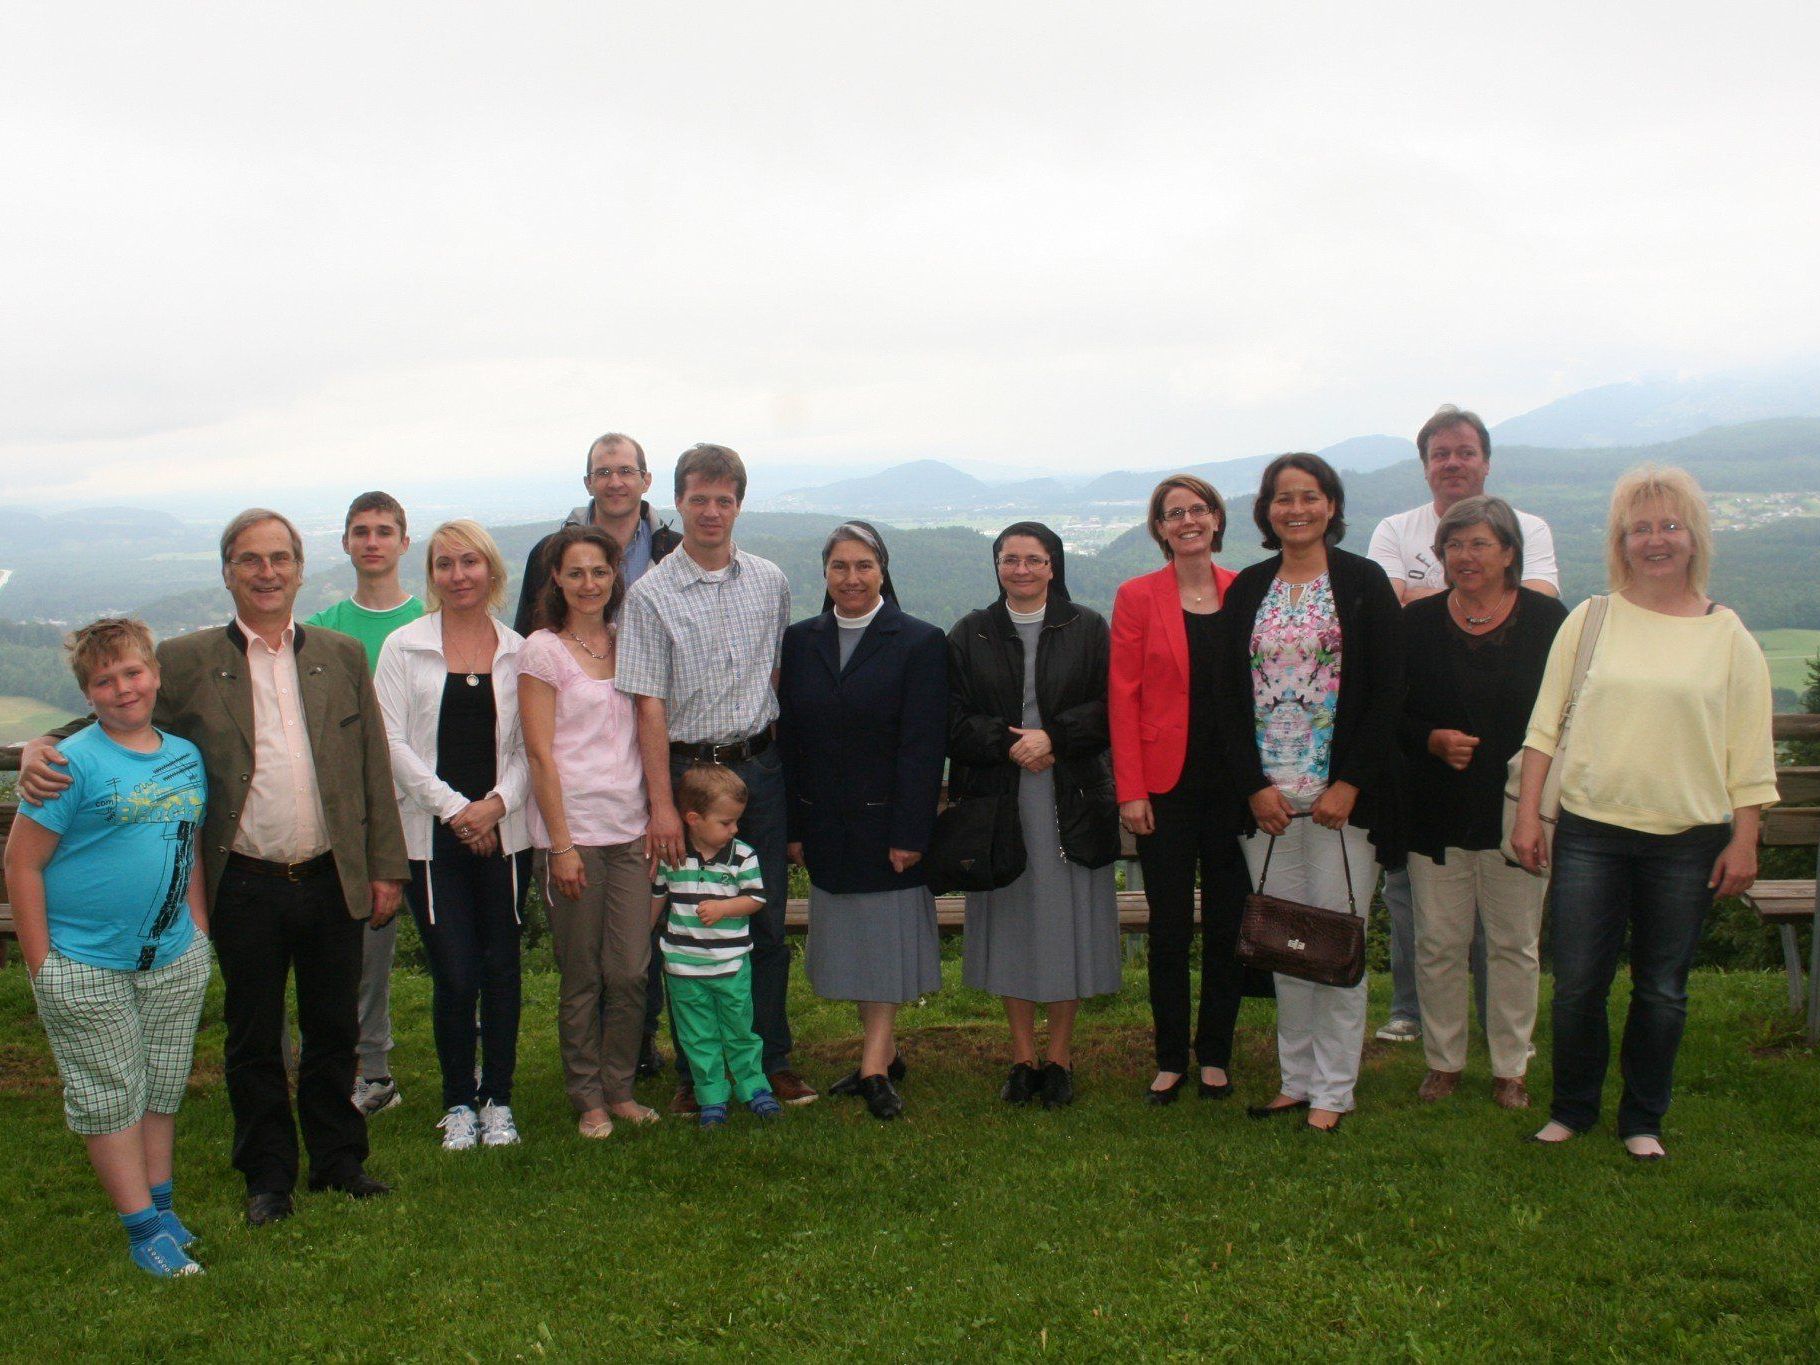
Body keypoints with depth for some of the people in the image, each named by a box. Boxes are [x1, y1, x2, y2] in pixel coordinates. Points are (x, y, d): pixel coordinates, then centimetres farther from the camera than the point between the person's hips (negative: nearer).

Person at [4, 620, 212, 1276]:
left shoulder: (186, 755, 6)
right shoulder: (75, 762, -12)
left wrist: (198, 930, 12)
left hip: (174, 961, 5)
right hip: (86, 968, -5)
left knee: (161, 1090, 15)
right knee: (110, 1097, 4)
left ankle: (161, 1206, 28)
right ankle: (144, 1228, 11)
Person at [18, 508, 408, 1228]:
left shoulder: (343, 656, 5)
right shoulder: (187, 662, -1)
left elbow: (374, 769, 6)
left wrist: (385, 867, 4)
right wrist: (41, 748, -22)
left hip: (332, 880, 2)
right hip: (245, 889, -1)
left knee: (334, 1031, 14)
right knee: (253, 1040, 10)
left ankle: (338, 1159, 31)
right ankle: (268, 1175, 26)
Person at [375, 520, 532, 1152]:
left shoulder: (518, 650, 6)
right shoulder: (404, 646, 2)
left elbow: (529, 745, 5)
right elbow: (393, 742, -4)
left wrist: (498, 802, -11)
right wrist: (454, 807, -10)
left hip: (504, 832, 2)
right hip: (432, 834, -1)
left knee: (501, 968, 5)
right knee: (454, 975, -2)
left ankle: (497, 1099, 19)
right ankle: (458, 1103, 16)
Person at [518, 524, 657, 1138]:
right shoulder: (541, 650, -2)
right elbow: (540, 752, -7)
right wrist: (561, 844, -12)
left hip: (631, 830, 4)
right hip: (573, 828, -4)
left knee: (630, 972, 2)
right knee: (582, 977, 3)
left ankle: (620, 1089, 17)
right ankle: (588, 1099, 16)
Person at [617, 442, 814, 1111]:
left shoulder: (770, 582, 6)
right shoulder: (651, 594, -5)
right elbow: (649, 705, -9)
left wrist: (777, 758, 9)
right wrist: (662, 804, -14)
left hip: (759, 767, 3)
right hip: (687, 769, -3)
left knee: (767, 923, 9)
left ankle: (771, 1061, 22)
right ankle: (695, 1071, 18)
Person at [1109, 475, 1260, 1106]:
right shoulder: (1137, 597, 0)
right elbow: (1123, 697, -3)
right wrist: (1130, 789, -9)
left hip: (1233, 784, 2)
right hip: (1166, 787, -2)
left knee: (1229, 924, 8)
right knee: (1170, 928, 4)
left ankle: (1214, 1055, 22)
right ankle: (1170, 1059, 17)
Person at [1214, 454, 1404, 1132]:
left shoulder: (1364, 583, 1)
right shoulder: (1246, 589, 10)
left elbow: (1386, 691, -4)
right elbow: (1230, 696, 7)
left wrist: (1349, 785, -11)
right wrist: (1254, 787, -4)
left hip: (1343, 795, -3)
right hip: (1266, 797, 3)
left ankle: (1333, 1089, 10)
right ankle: (1296, 1078, 18)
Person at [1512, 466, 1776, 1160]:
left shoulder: (1727, 634, 3)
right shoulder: (1589, 621, 4)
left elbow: (1750, 750, 4)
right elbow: (1545, 724, 5)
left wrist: (1744, 840, -1)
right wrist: (1527, 812, 0)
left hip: (1687, 840, 0)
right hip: (1589, 830, 0)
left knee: (1662, 990, 8)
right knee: (1577, 984, 2)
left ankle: (1642, 1120, 24)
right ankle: (1571, 1109, 21)